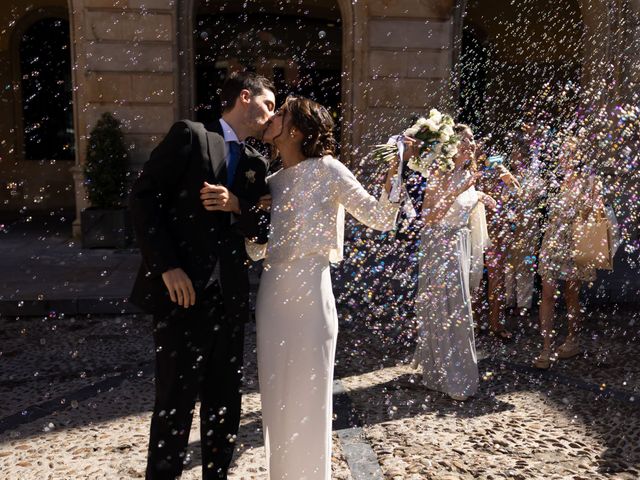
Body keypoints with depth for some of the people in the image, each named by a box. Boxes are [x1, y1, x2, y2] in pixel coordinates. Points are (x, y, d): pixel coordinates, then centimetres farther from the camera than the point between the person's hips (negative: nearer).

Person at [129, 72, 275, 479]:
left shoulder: (256, 164, 16)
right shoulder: (191, 135, -1)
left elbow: (260, 229, 11)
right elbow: (145, 197, -7)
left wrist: (237, 206, -10)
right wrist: (167, 265, -14)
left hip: (230, 296, 6)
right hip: (183, 292, -6)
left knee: (225, 403, 13)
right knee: (176, 403, 2)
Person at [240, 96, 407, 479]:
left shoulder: (326, 169, -5)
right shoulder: (271, 182, 12)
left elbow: (383, 219, -10)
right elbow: (256, 251, 10)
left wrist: (394, 170, -21)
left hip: (310, 295, -6)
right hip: (272, 296, 6)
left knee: (309, 401, 7)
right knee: (276, 401, 15)